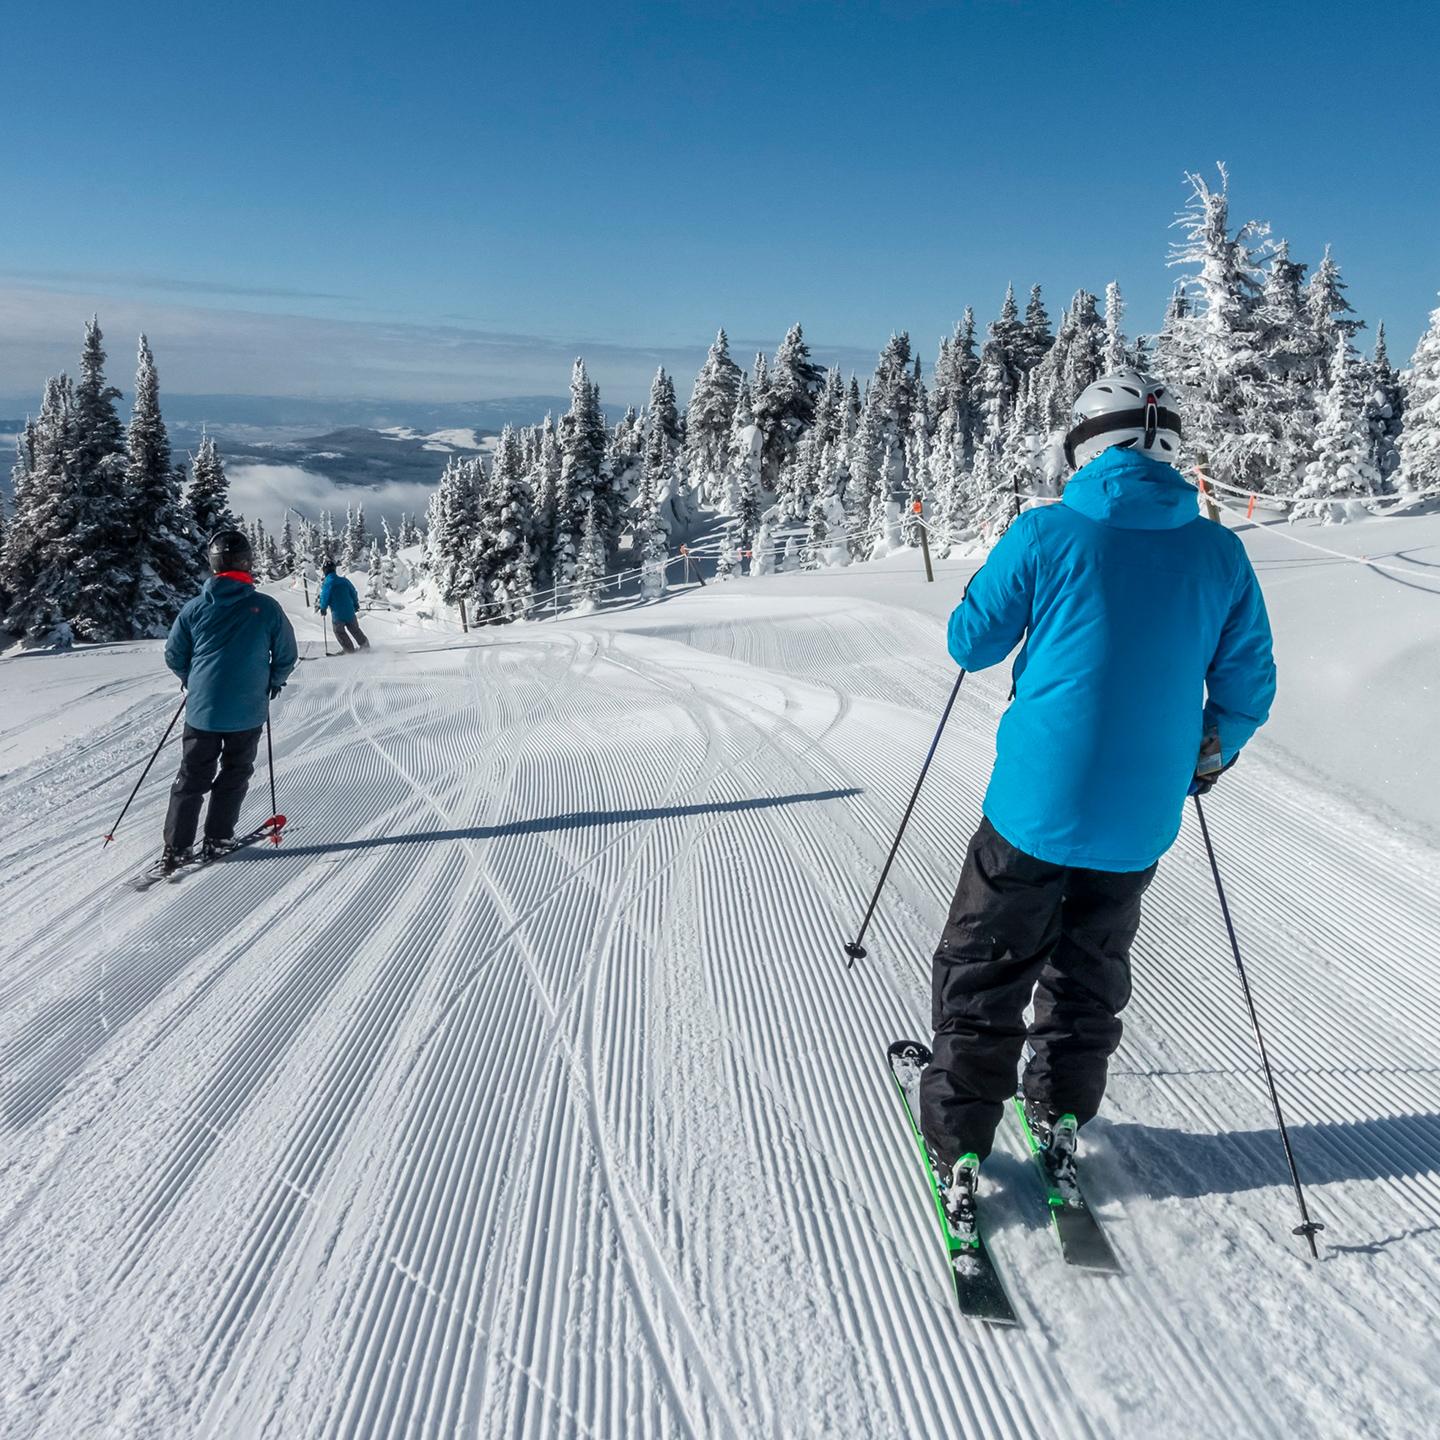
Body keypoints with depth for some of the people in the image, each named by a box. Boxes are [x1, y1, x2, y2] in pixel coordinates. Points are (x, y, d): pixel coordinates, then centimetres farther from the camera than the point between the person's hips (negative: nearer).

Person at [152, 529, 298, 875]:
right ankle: (217, 840, 19)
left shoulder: (195, 608, -3)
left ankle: (176, 849, 11)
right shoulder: (267, 607, -7)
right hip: (248, 711, -1)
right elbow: (287, 656, 2)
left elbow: (173, 655, 6)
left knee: (192, 778, 12)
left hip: (202, 708, 1)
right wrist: (273, 683, 21)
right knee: (235, 773, 16)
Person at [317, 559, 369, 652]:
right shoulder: (344, 580, -3)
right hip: (350, 611, 4)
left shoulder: (326, 584, -15)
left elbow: (324, 599, -11)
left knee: (339, 631, 16)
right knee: (354, 628, 22)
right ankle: (365, 644, 26)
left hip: (337, 614, -4)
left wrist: (322, 608, 9)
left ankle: (349, 649, 15)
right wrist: (356, 605, 21)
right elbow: (353, 593, 6)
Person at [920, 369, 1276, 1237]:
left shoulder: (1047, 534, -11)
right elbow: (1249, 688, 6)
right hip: (1140, 818, 4)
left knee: (983, 973, 12)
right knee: (1092, 971, 25)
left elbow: (971, 643, -1)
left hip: (1036, 804, -3)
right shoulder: (1220, 553, -1)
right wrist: (1210, 756, 25)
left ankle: (960, 1150, 18)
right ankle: (1063, 1119, 35)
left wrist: (1004, 589, 19)